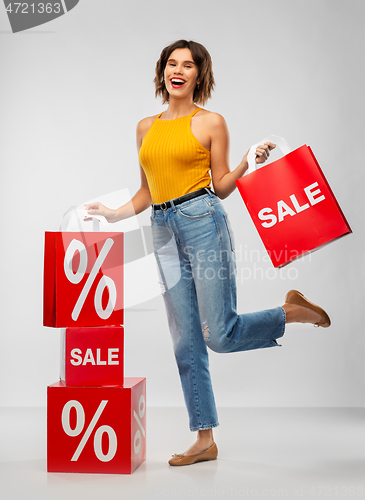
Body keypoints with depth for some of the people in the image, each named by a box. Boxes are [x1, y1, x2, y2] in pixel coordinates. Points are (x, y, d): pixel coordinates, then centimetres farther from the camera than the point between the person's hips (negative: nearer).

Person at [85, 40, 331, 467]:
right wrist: (113, 214, 9)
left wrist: (249, 163, -12)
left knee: (220, 335, -12)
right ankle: (205, 439, 13)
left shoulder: (211, 122, 4)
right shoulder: (146, 127, 17)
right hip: (164, 233, 5)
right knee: (186, 343, 4)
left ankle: (291, 312, 16)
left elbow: (221, 187, 3)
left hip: (203, 222, -5)